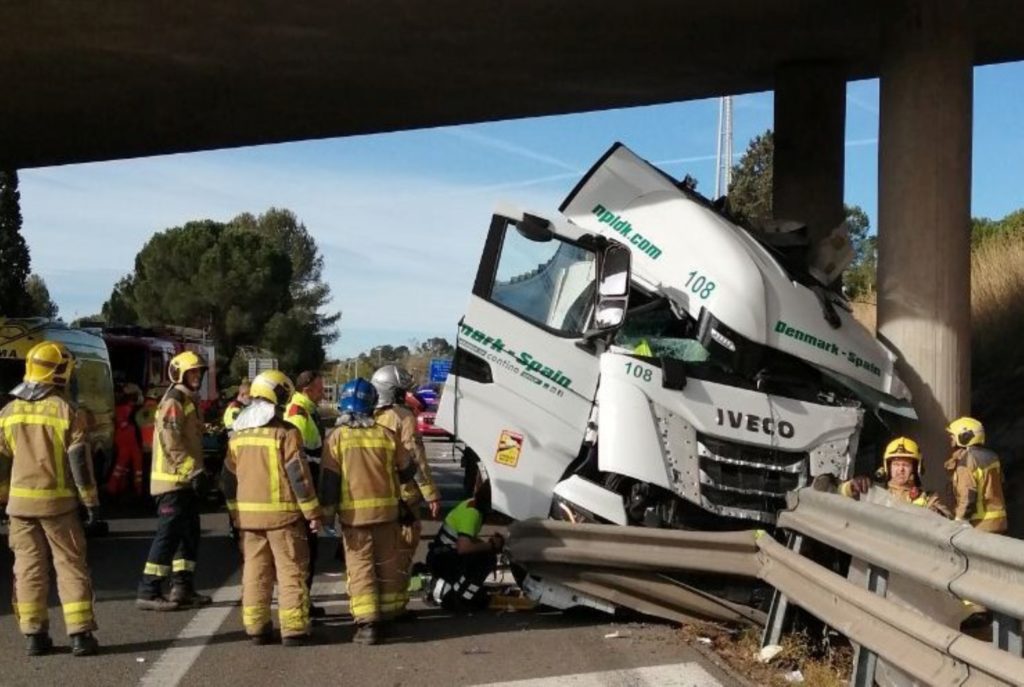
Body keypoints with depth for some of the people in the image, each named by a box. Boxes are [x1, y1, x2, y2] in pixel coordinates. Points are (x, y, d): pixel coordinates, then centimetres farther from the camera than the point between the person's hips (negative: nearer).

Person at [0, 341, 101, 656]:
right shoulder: (67, 412, -9)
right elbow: (80, 462, -9)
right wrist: (91, 501, -2)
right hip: (57, 502, -3)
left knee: (29, 567, 8)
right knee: (70, 565, 3)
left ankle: (34, 635, 9)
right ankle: (80, 634, -1)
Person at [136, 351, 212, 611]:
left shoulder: (189, 401, 19)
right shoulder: (173, 402, -13)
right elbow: (172, 443, -22)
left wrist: (197, 472, 20)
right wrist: (194, 471, -24)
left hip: (186, 481, 10)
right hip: (173, 481, -10)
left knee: (189, 534, 13)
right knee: (169, 534, -9)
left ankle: (183, 587, 19)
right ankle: (148, 592, -6)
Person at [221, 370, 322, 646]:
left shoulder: (238, 435, 9)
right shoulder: (285, 433, -11)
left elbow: (228, 478, 14)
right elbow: (299, 475, -13)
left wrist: (235, 511, 23)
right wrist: (312, 512, -7)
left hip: (248, 514, 6)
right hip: (282, 512, -5)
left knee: (255, 571, 11)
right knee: (291, 570, 0)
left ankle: (256, 627, 13)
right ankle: (294, 629, -1)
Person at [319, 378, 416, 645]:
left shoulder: (337, 437, -6)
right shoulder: (386, 435, 0)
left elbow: (329, 479, -7)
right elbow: (407, 471, 10)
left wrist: (327, 513, 0)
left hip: (353, 512, -2)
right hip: (385, 509, 2)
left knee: (360, 567, 1)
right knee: (387, 565, 13)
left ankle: (367, 624, -7)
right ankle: (386, 616, 21)